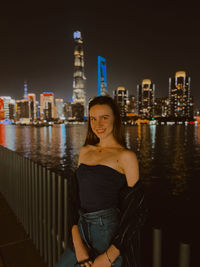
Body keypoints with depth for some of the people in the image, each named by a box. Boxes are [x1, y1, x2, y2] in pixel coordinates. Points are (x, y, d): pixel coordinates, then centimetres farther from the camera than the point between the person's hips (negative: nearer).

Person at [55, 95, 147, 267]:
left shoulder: (126, 156, -10)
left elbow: (136, 210, -9)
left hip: (111, 236, -4)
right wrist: (77, 243, -5)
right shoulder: (85, 151, 6)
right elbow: (75, 196, 4)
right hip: (82, 234, 5)